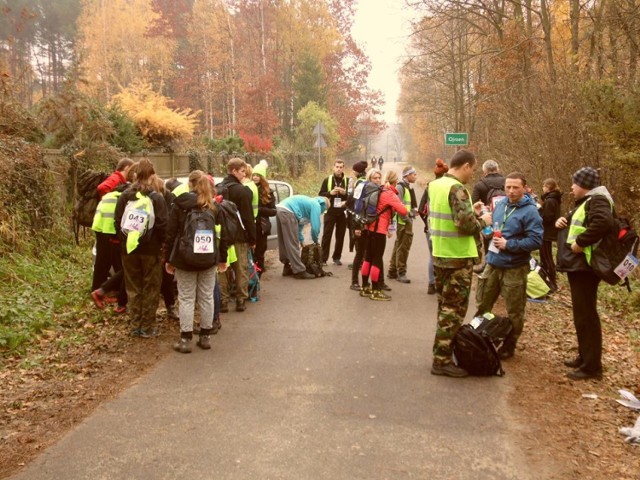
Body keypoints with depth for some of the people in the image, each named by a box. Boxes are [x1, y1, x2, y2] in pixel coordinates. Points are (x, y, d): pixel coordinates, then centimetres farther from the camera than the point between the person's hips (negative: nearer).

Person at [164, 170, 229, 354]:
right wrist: (223, 258, 11)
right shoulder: (215, 206, 4)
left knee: (186, 299, 2)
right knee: (206, 298, 10)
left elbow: (171, 233, -4)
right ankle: (205, 337, 17)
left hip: (184, 258, -2)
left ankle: (185, 339, 4)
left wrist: (169, 258, 3)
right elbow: (222, 234, 4)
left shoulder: (180, 205, -4)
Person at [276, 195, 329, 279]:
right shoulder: (316, 205, 2)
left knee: (285, 243, 18)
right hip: (287, 212, -10)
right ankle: (299, 271, 2)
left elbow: (299, 224, 35)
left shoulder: (310, 202, 29)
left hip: (280, 209, 10)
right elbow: (315, 227, -4)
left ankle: (287, 268, 28)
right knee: (292, 244, -4)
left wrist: (301, 240, 35)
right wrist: (315, 240, 14)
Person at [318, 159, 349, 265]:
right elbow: (320, 194, 2)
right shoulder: (327, 180, 3)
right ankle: (323, 258, 3)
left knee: (340, 236, 7)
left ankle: (337, 257, 17)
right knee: (326, 235, 0)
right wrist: (330, 193, -15)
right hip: (330, 212, -1)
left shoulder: (348, 181, 3)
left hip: (342, 213, 1)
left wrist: (345, 193, -15)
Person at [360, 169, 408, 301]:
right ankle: (375, 291, 3)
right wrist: (400, 205, 1)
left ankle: (365, 288, 20)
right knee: (377, 259, -2)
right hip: (379, 230, -8)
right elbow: (404, 211, -18)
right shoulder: (389, 194, -13)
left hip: (370, 228, 8)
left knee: (368, 258, 13)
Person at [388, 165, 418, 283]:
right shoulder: (400, 187, -12)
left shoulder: (408, 187, 17)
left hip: (408, 221, 9)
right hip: (403, 222, -9)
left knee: (399, 246, 14)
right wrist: (406, 218, -18)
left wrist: (413, 212, 8)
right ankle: (401, 272, 2)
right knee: (403, 247, -5)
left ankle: (393, 271, 23)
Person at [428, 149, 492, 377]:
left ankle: (441, 352, 27)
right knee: (454, 310, -2)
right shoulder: (457, 189, -18)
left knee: (444, 306, 17)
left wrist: (470, 211, 14)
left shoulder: (435, 185, 9)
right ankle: (442, 360, 3)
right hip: (458, 257, -9)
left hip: (439, 254, 9)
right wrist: (482, 221, -7)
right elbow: (466, 225, -26)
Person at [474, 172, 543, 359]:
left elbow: (536, 240, -21)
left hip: (514, 268, -7)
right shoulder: (500, 204, 7)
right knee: (482, 305, 15)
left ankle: (509, 346, 23)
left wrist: (508, 245, -23)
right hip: (492, 264, 7)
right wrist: (490, 234, 7)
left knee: (514, 312, 8)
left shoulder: (530, 211, -15)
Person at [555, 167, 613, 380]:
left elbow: (603, 222, -34)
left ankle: (592, 366, 0)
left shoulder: (597, 200, -13)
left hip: (584, 266, -11)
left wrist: (580, 243, -27)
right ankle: (584, 357, 29)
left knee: (586, 315, -7)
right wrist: (562, 222, 8)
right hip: (577, 265, 11)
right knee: (581, 314, 18)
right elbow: (577, 227, 30)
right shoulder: (586, 202, 20)